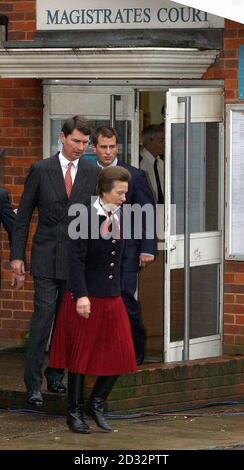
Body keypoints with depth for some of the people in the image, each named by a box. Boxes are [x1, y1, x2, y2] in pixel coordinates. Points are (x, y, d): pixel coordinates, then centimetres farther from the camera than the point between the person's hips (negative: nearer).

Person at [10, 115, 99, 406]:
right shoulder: (41, 170, 0)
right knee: (44, 315, -8)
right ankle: (33, 384, -5)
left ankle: (56, 375, 21)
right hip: (46, 257, -2)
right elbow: (23, 216, 3)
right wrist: (17, 255, -2)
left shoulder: (93, 174, 5)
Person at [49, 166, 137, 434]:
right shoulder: (86, 217, -14)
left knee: (119, 355, 4)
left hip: (112, 298, 6)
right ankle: (74, 413, 16)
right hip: (86, 298, -6)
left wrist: (118, 290, 15)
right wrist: (81, 295, -25)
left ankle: (96, 404, 22)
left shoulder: (119, 217, 6)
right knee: (80, 354, 4)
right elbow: (76, 259, -18)